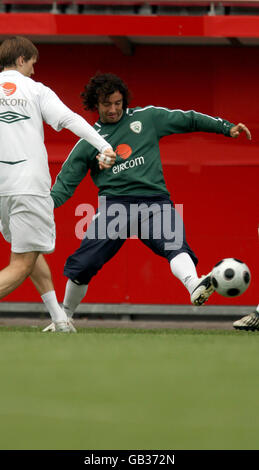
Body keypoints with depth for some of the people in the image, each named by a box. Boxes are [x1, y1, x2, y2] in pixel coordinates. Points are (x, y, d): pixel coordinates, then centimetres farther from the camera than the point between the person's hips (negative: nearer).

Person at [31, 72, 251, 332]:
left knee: (175, 244, -30)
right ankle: (64, 318, 16)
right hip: (114, 204, 1)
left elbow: (187, 120, 18)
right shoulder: (88, 143, 12)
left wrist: (227, 128, 14)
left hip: (155, 201, -1)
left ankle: (195, 286, -57)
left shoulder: (147, 118, 12)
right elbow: (66, 183, 11)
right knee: (82, 265, -7)